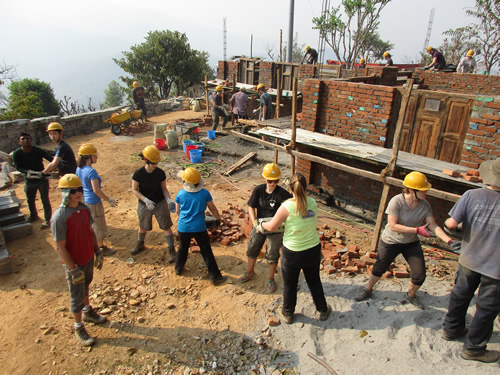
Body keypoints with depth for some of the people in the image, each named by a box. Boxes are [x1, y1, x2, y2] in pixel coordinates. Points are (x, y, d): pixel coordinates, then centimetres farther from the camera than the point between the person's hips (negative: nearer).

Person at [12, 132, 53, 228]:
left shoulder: (38, 151, -17)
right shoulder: (16, 154, -11)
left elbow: (51, 160, -23)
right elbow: (18, 167, -7)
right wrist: (27, 171, -26)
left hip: (42, 178, -3)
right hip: (29, 180, 3)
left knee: (45, 199, -1)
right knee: (30, 200, 19)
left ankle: (47, 220, 12)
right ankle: (33, 215, 44)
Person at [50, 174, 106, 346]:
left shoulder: (85, 209, -5)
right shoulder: (59, 217, -26)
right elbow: (60, 248, -22)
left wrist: (97, 252, 8)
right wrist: (73, 269, -20)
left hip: (88, 258, 6)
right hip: (74, 263, -6)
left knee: (86, 286, 28)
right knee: (77, 296, 10)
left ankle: (87, 311, 51)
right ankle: (78, 328, 31)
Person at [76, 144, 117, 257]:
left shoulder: (79, 169, 1)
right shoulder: (91, 171, -25)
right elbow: (96, 190, -28)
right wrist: (109, 200, -18)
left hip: (84, 200, 8)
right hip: (94, 202, -8)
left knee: (91, 224, 24)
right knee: (99, 225, 8)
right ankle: (101, 248, 23)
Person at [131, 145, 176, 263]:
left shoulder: (160, 173, -14)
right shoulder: (138, 173, -18)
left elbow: (164, 188, -4)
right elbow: (134, 190, -12)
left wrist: (169, 200, -20)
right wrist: (146, 200, -25)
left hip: (160, 204, 0)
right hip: (144, 204, 1)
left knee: (166, 227, 3)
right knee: (143, 227, 22)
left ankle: (172, 251, 16)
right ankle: (140, 244, 50)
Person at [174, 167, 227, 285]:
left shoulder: (180, 194, -7)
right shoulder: (204, 193, -11)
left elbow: (177, 210, 6)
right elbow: (213, 208, -1)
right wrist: (218, 219, 16)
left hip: (183, 227, 2)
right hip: (199, 228, -2)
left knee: (183, 248, 25)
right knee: (207, 252, 6)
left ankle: (178, 269, 44)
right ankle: (215, 277, 12)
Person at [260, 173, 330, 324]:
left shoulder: (287, 206, -24)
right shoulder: (313, 203, -10)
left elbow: (272, 227, -14)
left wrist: (261, 225, 8)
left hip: (292, 253, -3)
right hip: (313, 250, 4)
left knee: (290, 285, 20)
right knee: (314, 281, 27)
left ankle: (288, 314, 40)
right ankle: (323, 310, 46)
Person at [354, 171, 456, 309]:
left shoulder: (425, 205, -12)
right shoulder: (396, 201, -26)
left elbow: (433, 226, -12)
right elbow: (393, 226, -28)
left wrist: (449, 241, -26)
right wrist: (417, 230, -32)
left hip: (411, 243, 4)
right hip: (391, 241, -4)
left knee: (420, 275, 6)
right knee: (379, 269, 12)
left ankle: (411, 295, 38)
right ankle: (367, 290, 39)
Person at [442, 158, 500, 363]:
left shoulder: (471, 195, -14)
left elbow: (451, 224, -16)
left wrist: (447, 222, 5)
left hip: (469, 259, 3)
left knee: (461, 295, 22)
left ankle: (451, 329, 41)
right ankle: (473, 348, 26)